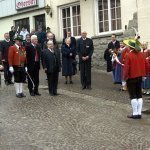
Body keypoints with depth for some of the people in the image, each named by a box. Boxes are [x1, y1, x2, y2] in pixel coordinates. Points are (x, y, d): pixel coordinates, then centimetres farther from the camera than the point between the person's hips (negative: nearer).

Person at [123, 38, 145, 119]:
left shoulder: (129, 55, -18)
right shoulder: (141, 54, 1)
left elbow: (126, 68, -16)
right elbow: (144, 65, 7)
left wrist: (124, 77, -6)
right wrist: (143, 74, 18)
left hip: (131, 78, -6)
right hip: (139, 77, 6)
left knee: (133, 96, 1)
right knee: (139, 95, 11)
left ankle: (135, 114, 3)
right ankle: (139, 113, 13)